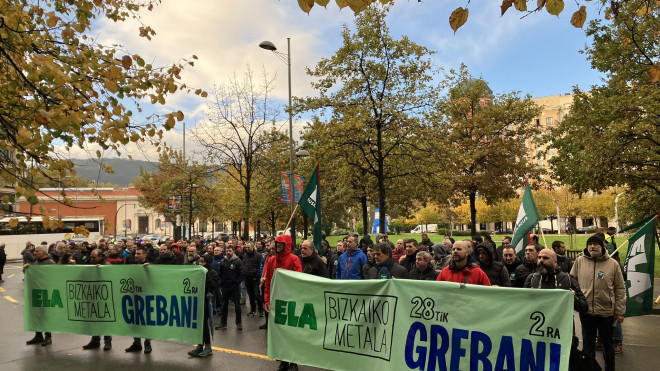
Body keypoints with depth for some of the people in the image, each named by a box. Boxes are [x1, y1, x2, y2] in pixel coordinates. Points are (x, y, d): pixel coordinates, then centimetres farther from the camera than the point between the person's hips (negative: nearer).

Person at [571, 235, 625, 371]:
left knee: (608, 343, 16)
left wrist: (620, 311, -1)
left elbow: (620, 289, -1)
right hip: (585, 311, 1)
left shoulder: (613, 264, -4)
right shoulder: (579, 261, -2)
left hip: (606, 311, -1)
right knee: (588, 343, 15)